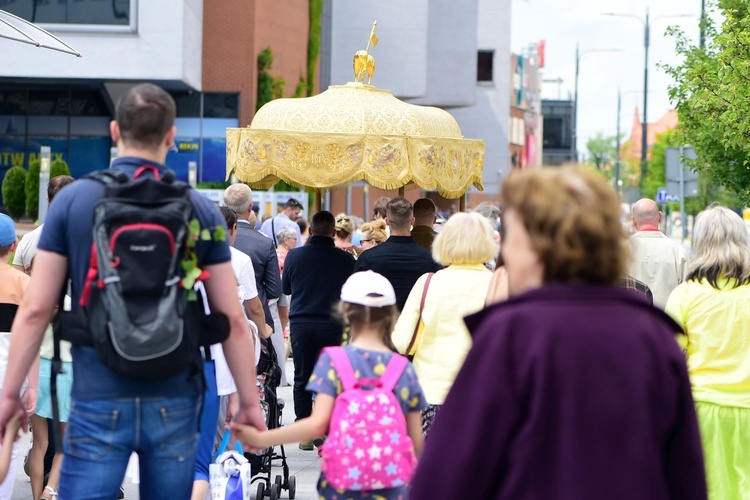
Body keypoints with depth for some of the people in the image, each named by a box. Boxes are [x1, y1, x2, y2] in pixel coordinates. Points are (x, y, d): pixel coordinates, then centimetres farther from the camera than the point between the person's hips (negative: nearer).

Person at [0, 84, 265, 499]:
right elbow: (231, 317, 1)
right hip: (174, 401, 2)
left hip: (99, 400, -1)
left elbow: (35, 309, -3)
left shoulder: (73, 200, -2)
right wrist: (249, 400, 10)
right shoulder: (200, 210, 1)